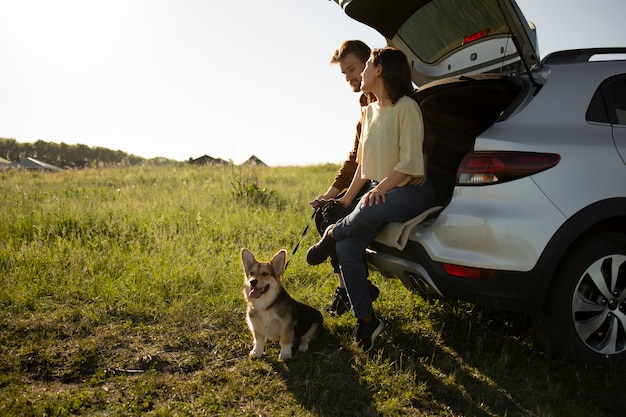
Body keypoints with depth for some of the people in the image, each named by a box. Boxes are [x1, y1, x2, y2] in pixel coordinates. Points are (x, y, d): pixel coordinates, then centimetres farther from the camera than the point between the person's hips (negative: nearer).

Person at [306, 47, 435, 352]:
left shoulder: (406, 107, -11)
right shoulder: (369, 111, 13)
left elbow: (410, 162, -17)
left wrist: (381, 188, -26)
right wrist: (348, 197, 15)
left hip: (410, 190, -7)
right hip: (379, 191, 7)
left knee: (369, 213, -40)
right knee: (347, 248, -18)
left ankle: (332, 234, -6)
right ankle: (366, 320, -7)